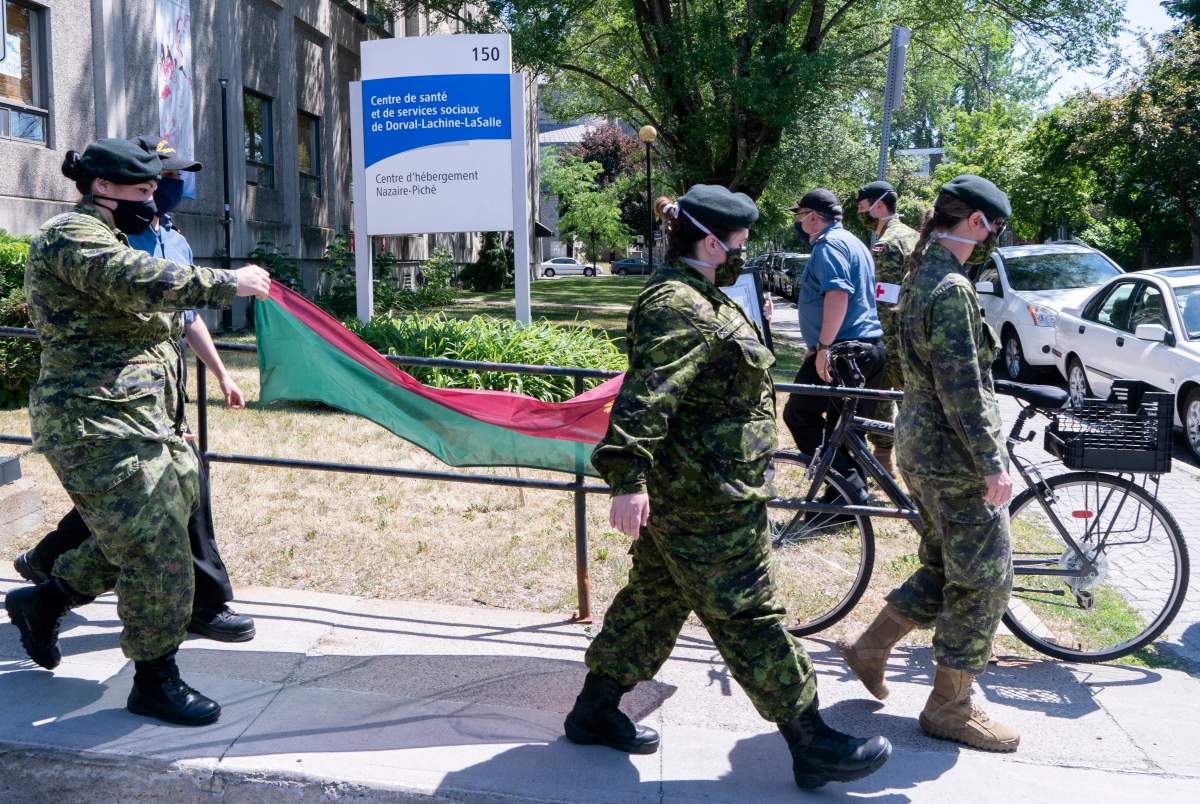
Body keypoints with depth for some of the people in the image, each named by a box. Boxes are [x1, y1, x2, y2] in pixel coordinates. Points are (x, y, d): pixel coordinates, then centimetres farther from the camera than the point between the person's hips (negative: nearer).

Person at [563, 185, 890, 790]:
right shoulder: (678, 307, -19)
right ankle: (812, 744, 8)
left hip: (687, 491, 11)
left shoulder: (699, 299, 16)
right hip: (706, 502, -11)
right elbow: (645, 394, -31)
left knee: (655, 598, 18)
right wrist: (628, 476, -39)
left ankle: (594, 712, 29)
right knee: (747, 614, -2)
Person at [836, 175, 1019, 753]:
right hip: (954, 453, -10)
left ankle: (870, 646, 28)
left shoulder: (921, 277, 12)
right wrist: (992, 463, -21)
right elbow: (962, 386, -24)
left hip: (921, 445, 10)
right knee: (984, 578, 2)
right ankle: (950, 706, 13)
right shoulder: (951, 289, -20)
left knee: (943, 567, 22)